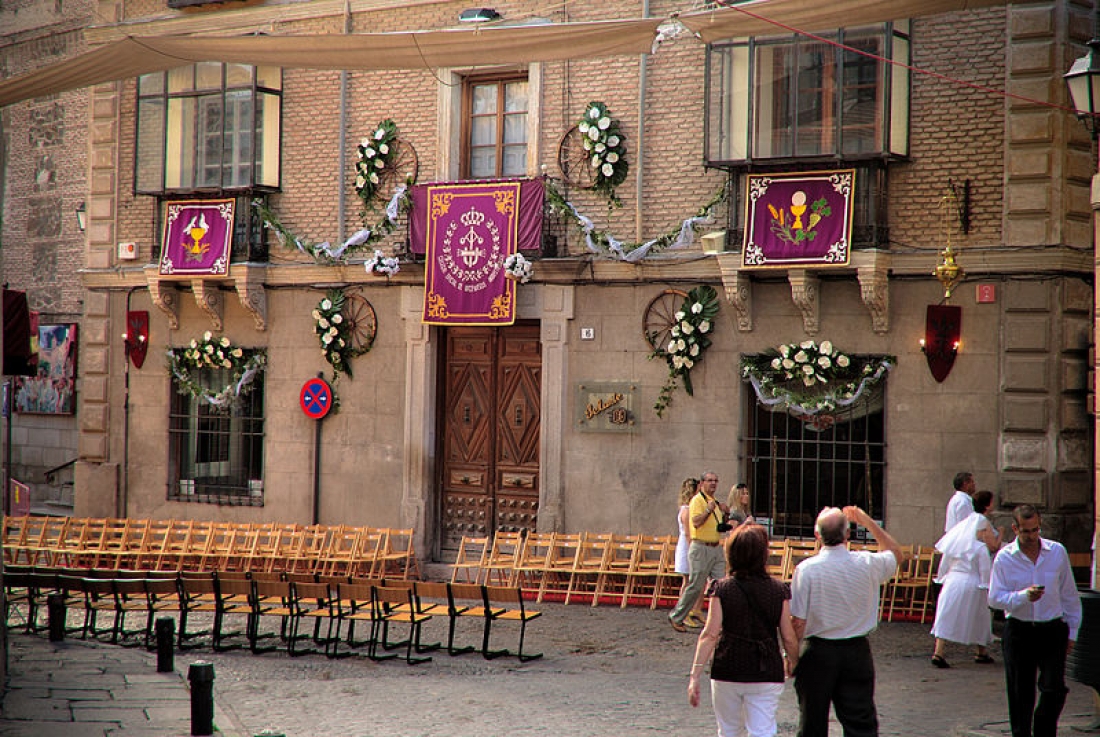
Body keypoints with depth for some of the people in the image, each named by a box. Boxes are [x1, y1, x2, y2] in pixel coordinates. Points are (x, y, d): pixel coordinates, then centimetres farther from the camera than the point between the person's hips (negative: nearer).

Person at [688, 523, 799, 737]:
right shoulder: (779, 590, -5)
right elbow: (789, 638, -3)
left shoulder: (722, 589, -7)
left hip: (727, 673, 0)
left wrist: (695, 674, -13)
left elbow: (710, 634, -13)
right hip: (767, 675, 0)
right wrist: (793, 662, 18)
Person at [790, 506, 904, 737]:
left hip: (817, 652, -1)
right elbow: (895, 553, 17)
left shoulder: (806, 569, -14)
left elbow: (798, 622, -12)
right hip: (857, 651, 1)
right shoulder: (867, 564, -7)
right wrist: (868, 521, 17)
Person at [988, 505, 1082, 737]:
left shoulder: (1058, 552, 1)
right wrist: (1024, 596, -24)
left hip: (1052, 631, 1)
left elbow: (1070, 596, 10)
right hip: (1018, 631, -1)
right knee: (1020, 695, 4)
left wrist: (1071, 631, 9)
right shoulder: (1004, 558, -3)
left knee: (1054, 690, -7)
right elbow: (995, 598, -8)